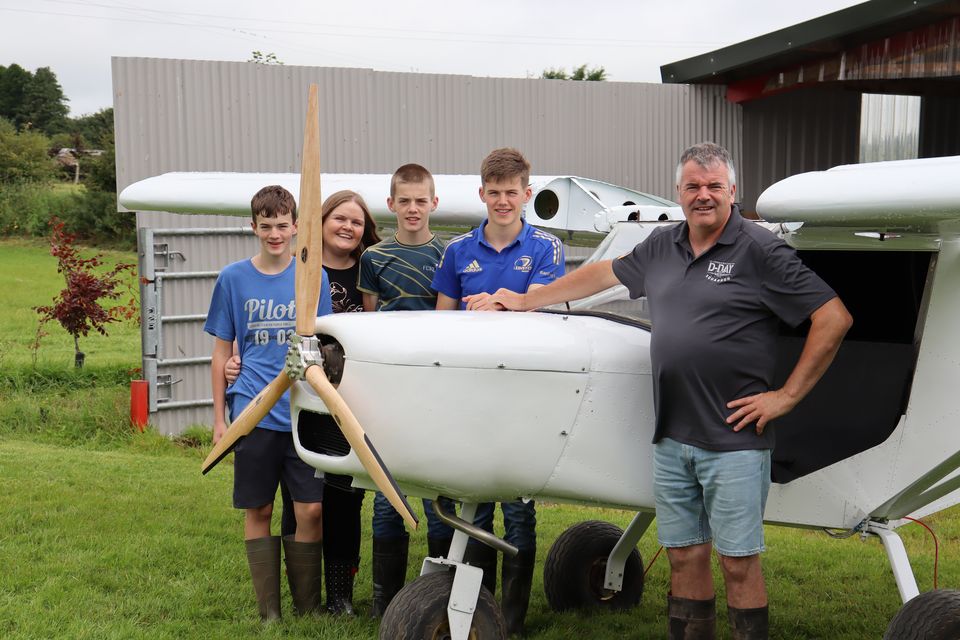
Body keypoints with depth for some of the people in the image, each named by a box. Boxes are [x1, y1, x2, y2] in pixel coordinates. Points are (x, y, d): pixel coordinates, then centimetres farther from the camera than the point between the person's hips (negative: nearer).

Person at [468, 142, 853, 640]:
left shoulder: (760, 252, -6)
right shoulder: (663, 247, 12)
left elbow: (834, 319, -8)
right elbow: (604, 273, 26)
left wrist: (787, 396, -8)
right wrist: (525, 301, 29)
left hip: (733, 440, -5)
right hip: (671, 439, 6)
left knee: (738, 562, 0)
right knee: (684, 557, 11)